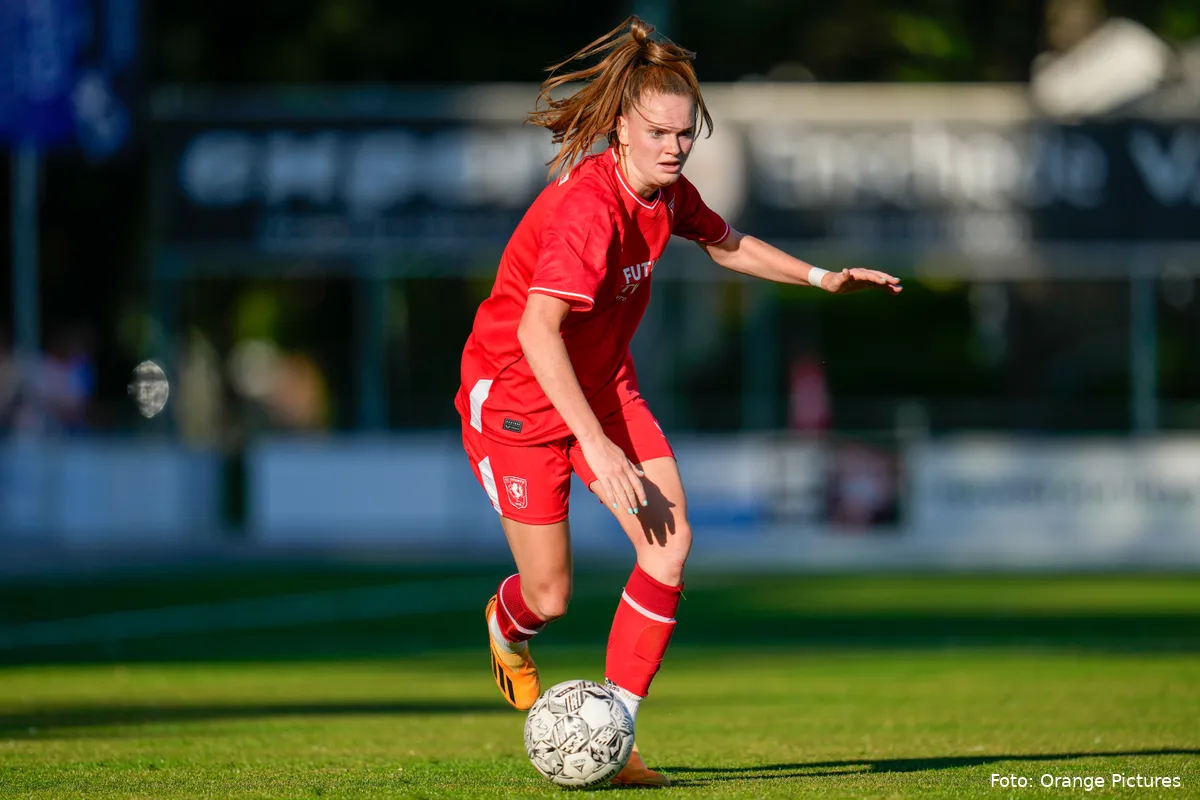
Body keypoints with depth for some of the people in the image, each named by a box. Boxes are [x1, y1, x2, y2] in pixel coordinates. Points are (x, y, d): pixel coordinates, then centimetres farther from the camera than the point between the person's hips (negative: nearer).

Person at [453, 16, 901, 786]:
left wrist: (821, 277, 12)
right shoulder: (587, 205, -31)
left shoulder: (666, 194, -5)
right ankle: (508, 624, 40)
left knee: (671, 542, -14)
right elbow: (536, 330, -39)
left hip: (604, 387, 7)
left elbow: (726, 244, 19)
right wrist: (595, 445, -44)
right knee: (552, 596, -1)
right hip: (515, 395, -7)